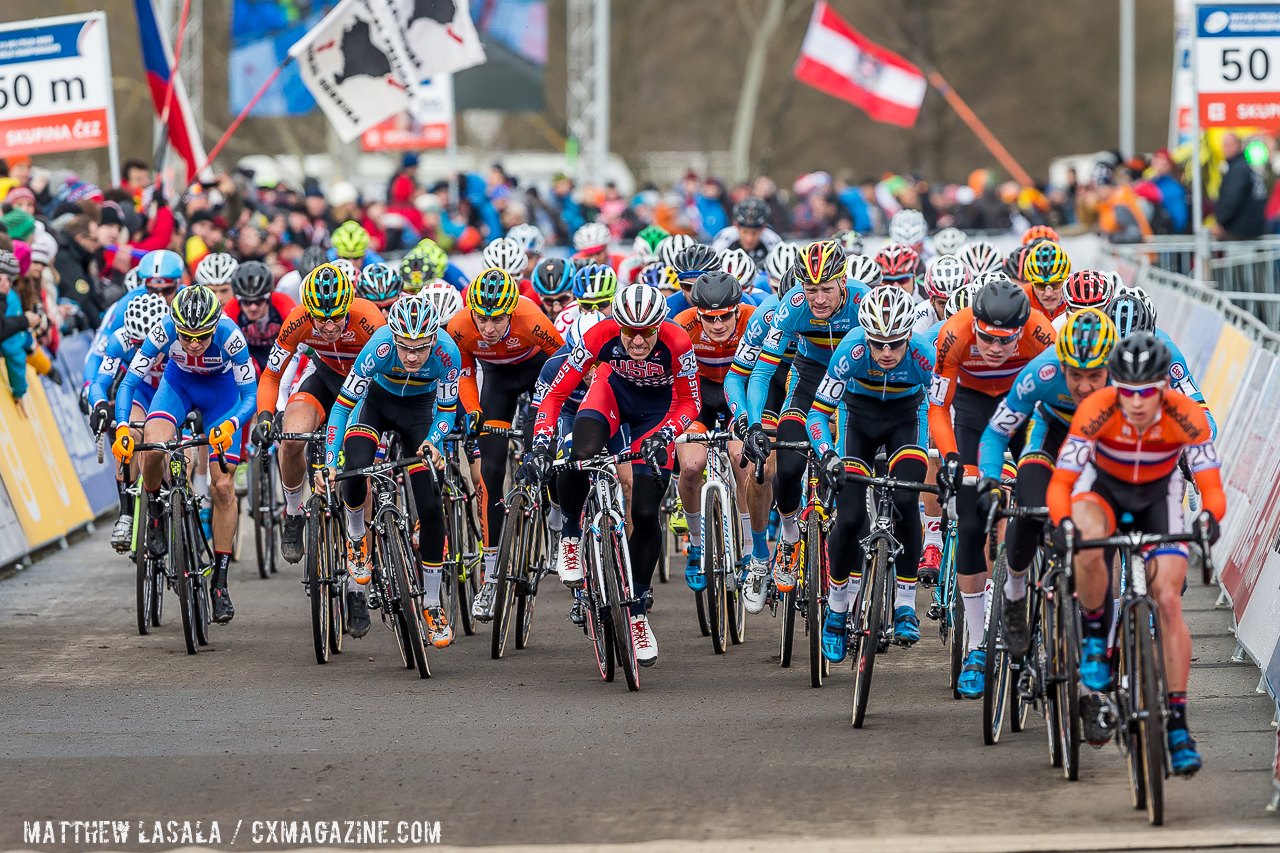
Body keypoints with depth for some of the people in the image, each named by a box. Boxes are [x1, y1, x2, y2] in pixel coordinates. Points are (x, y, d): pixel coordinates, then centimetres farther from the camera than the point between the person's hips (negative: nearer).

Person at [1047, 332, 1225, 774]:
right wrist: (1063, 523, -53)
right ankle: (1094, 635, -9)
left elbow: (1212, 487, -32)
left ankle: (1177, 723, -8)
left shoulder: (1186, 416, -29)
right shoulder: (1096, 410, -32)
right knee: (1088, 546, -36)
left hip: (1159, 494, 1)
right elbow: (1060, 483, -33)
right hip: (1103, 486, -1)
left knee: (1168, 600, -14)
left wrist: (1208, 517, -54)